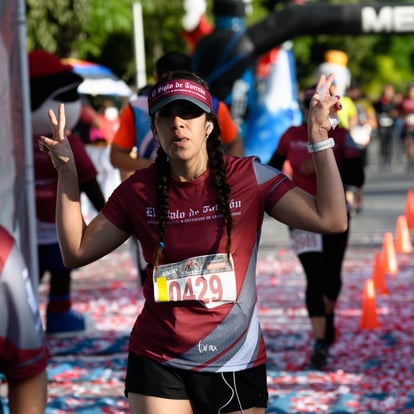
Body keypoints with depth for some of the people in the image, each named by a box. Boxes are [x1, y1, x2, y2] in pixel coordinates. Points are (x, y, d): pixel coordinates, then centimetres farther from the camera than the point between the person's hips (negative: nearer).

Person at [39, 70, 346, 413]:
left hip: (237, 364, -1)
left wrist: (320, 140, -16)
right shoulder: (138, 190, 0)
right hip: (158, 364, 1)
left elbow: (332, 221, -12)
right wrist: (67, 171, -4)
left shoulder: (250, 177, -6)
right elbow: (77, 252, 2)